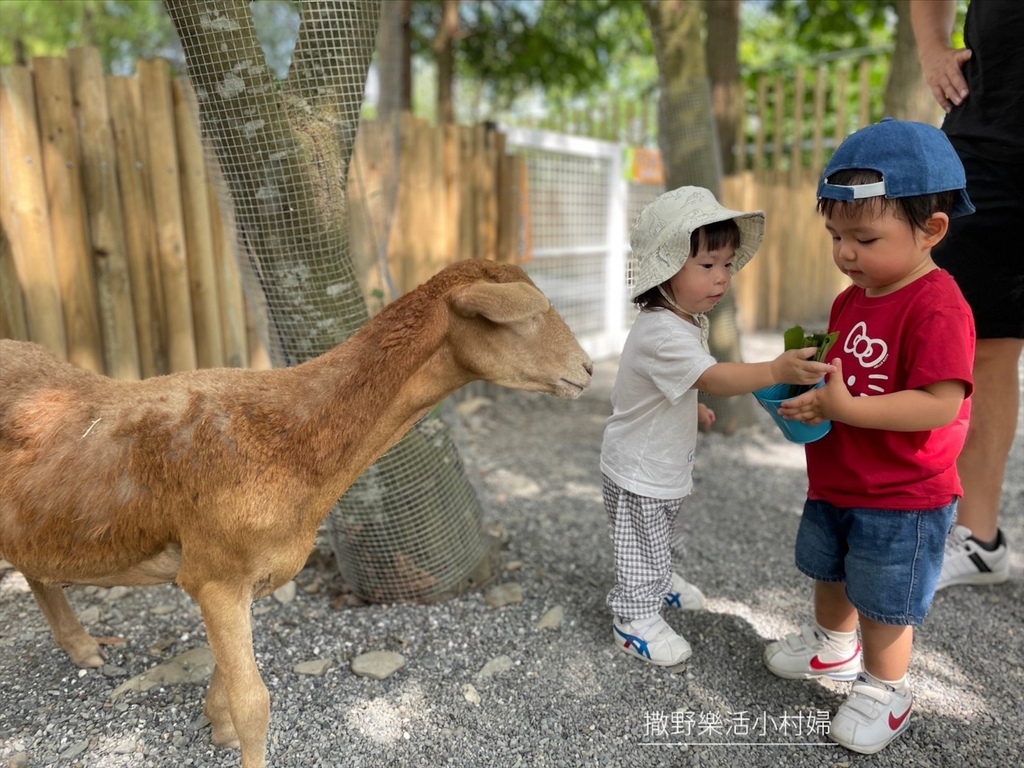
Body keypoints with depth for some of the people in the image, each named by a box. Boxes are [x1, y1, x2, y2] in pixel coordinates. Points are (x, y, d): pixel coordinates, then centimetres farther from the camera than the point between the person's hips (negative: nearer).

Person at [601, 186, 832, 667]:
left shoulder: (687, 321, 1)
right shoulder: (663, 334, -33)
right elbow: (712, 378, -46)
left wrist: (692, 408, 15)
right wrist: (778, 370, -55)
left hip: (668, 465, 10)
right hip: (639, 472, -10)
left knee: (665, 539, 30)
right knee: (642, 549, 8)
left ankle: (662, 581, 53)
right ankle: (635, 619, 27)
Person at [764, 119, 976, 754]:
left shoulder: (937, 308, -24)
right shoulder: (851, 300, 3)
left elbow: (941, 404, -30)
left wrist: (845, 407, -32)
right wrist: (809, 392, -8)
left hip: (901, 500, -8)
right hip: (834, 485, 8)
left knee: (883, 603, 10)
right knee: (830, 573, 26)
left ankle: (886, 690, 34)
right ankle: (834, 645, 52)